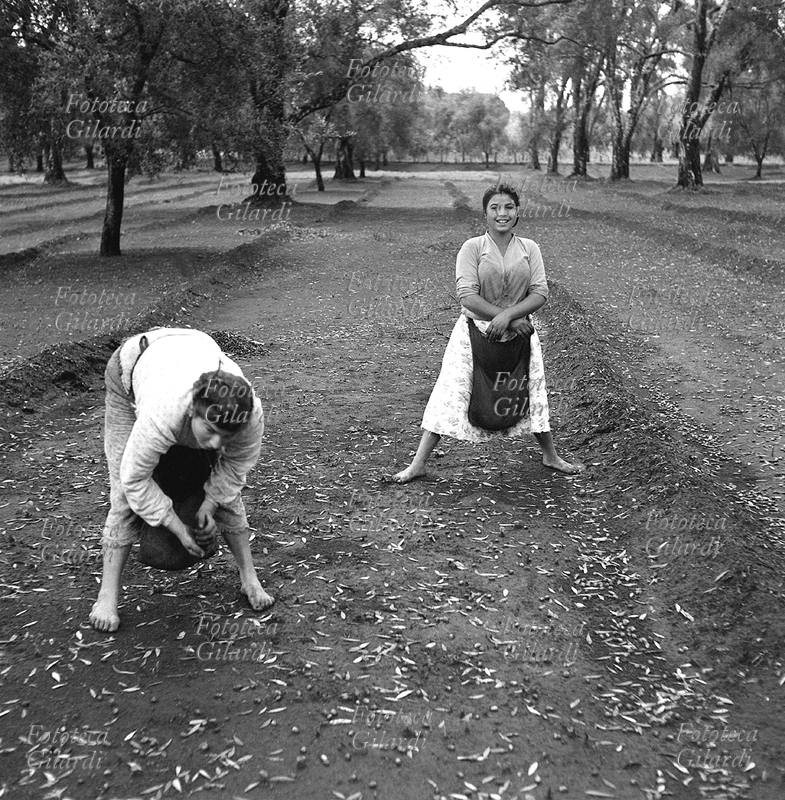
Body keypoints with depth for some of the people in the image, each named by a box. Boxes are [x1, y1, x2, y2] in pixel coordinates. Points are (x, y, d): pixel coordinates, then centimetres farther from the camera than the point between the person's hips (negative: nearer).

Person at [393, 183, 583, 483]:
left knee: (532, 393, 13)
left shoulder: (529, 248, 1)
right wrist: (512, 319, -19)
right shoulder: (472, 247, -8)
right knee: (452, 393, -2)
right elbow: (467, 296, -17)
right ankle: (418, 463, 6)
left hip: (518, 333, 3)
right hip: (475, 330, -2)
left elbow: (540, 293, -6)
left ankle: (551, 456, 34)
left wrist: (508, 315, -22)